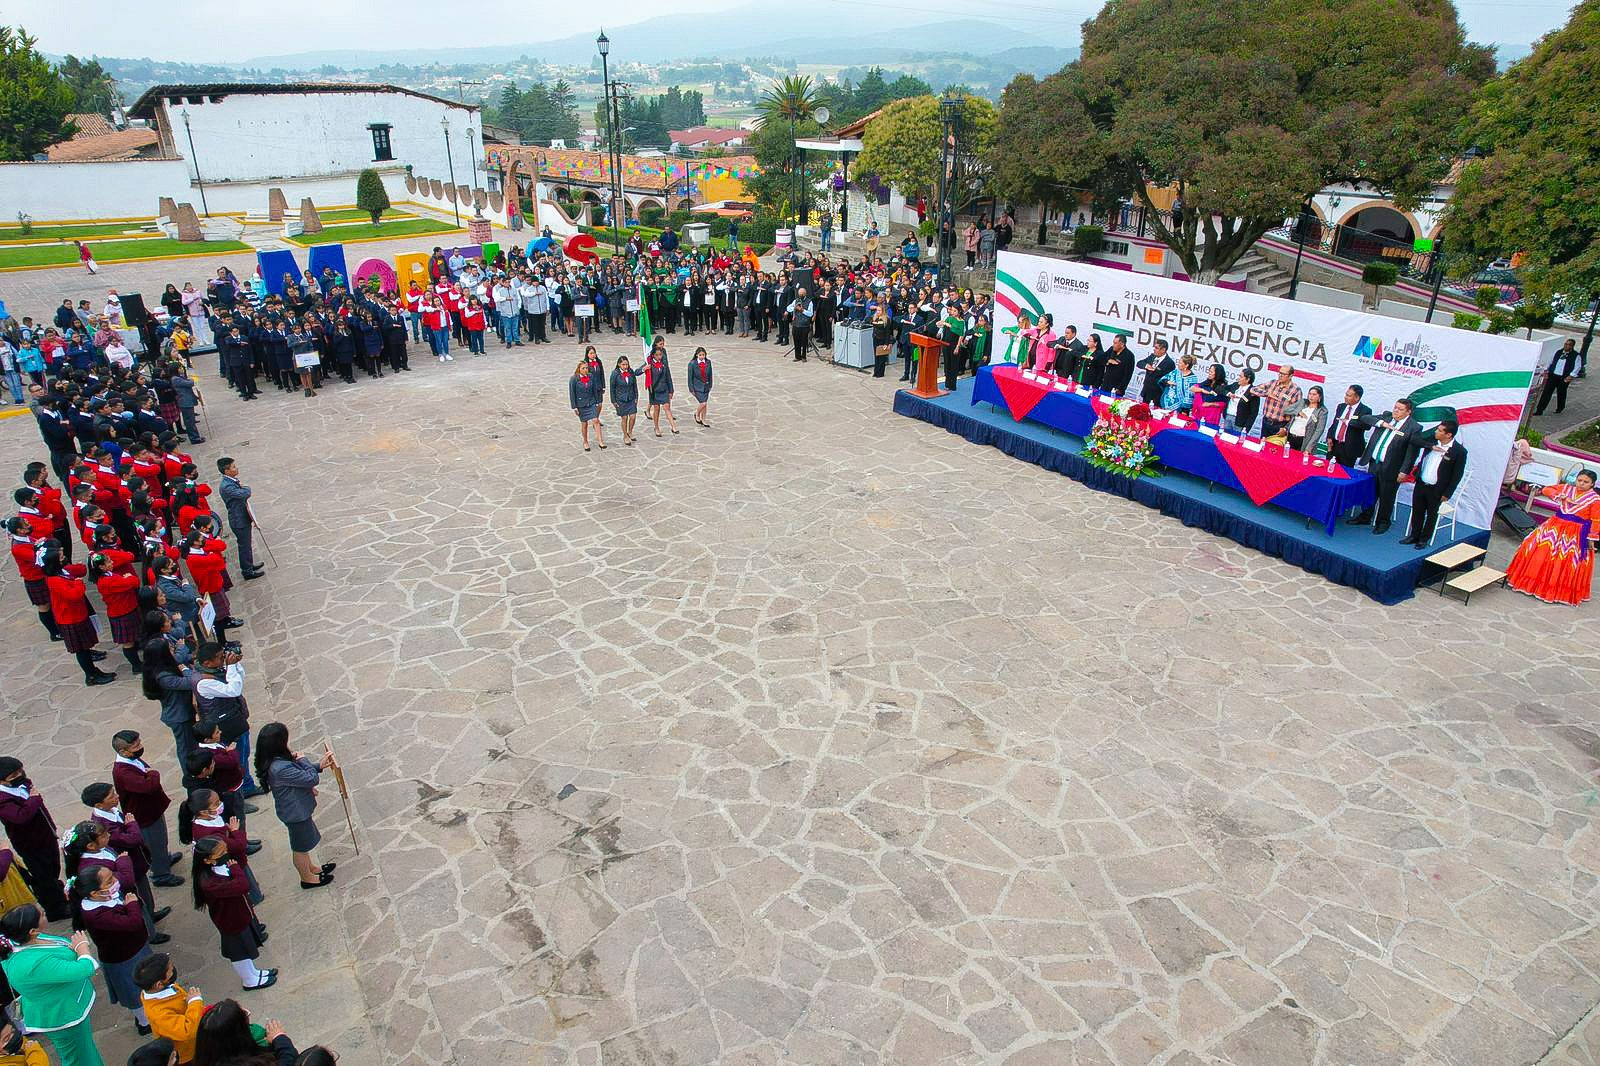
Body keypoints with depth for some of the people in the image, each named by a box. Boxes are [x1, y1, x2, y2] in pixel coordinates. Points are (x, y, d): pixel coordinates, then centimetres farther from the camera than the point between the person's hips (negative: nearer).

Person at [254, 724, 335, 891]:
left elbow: (298, 774, 7)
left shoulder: (278, 760, -10)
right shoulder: (281, 769, -39)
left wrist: (318, 766, -3)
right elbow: (312, 779, -30)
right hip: (296, 813, -8)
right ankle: (307, 878, 41)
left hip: (297, 809, 8)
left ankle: (311, 867, 53)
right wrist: (303, 760, -18)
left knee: (303, 845, 31)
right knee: (301, 848, 18)